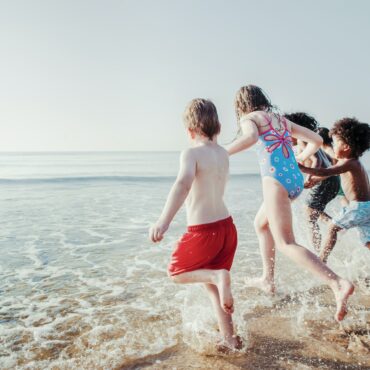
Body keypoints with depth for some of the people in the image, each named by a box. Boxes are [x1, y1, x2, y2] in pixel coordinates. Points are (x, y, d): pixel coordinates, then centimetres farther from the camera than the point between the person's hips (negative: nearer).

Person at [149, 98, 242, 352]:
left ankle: (217, 275, -10)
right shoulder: (223, 154, 8)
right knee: (211, 285, 23)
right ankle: (230, 339, 25)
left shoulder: (192, 153, -14)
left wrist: (164, 221, -45)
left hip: (203, 232, -7)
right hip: (227, 226, 7)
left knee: (176, 273, 17)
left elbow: (184, 183, -34)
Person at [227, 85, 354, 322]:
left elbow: (251, 137, -23)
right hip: (296, 180, 8)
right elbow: (317, 140, 23)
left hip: (276, 181, -8)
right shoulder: (283, 120, 21)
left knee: (286, 244, -7)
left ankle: (339, 284, -23)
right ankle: (268, 280, 32)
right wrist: (301, 159, 38)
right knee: (261, 224, 26)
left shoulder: (248, 118, 2)